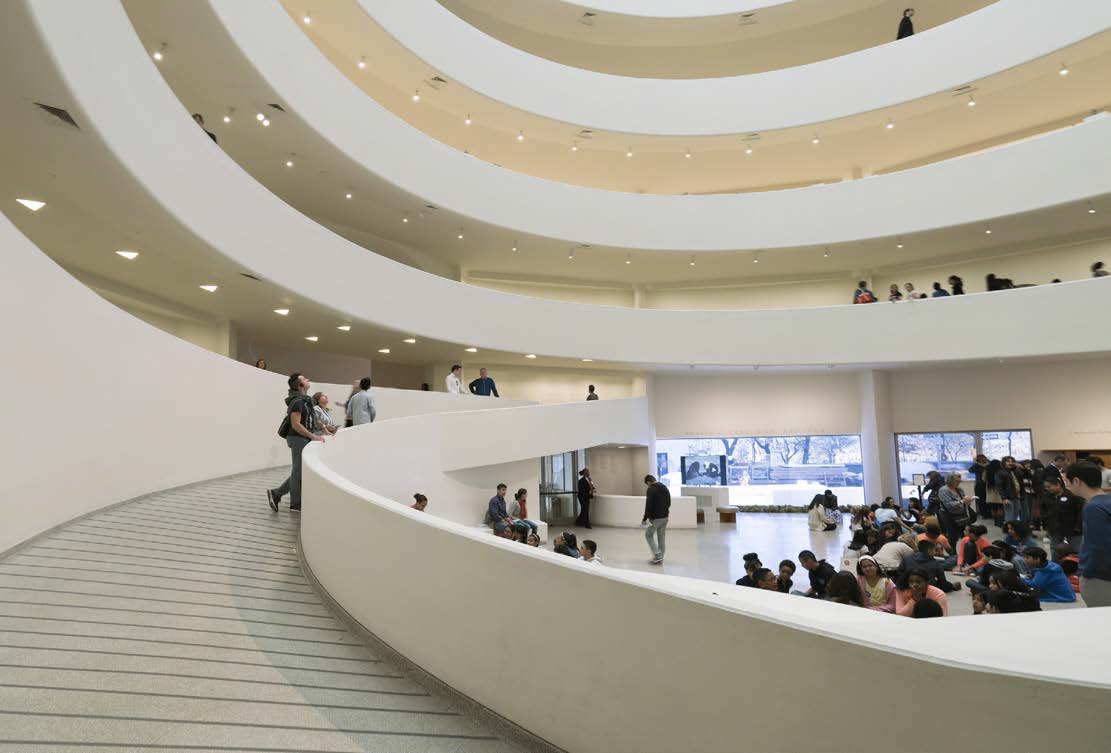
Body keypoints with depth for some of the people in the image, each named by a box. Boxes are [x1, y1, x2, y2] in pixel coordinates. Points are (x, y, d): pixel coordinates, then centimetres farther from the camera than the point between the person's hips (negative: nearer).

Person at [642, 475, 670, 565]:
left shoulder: (651, 490, -15)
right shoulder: (665, 488, 11)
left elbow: (648, 506, -19)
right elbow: (669, 503, 17)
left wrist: (645, 519, -12)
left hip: (655, 518, -7)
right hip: (665, 517, 7)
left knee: (648, 535, 9)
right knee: (661, 537, 15)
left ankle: (657, 555, 0)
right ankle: (660, 558, 18)